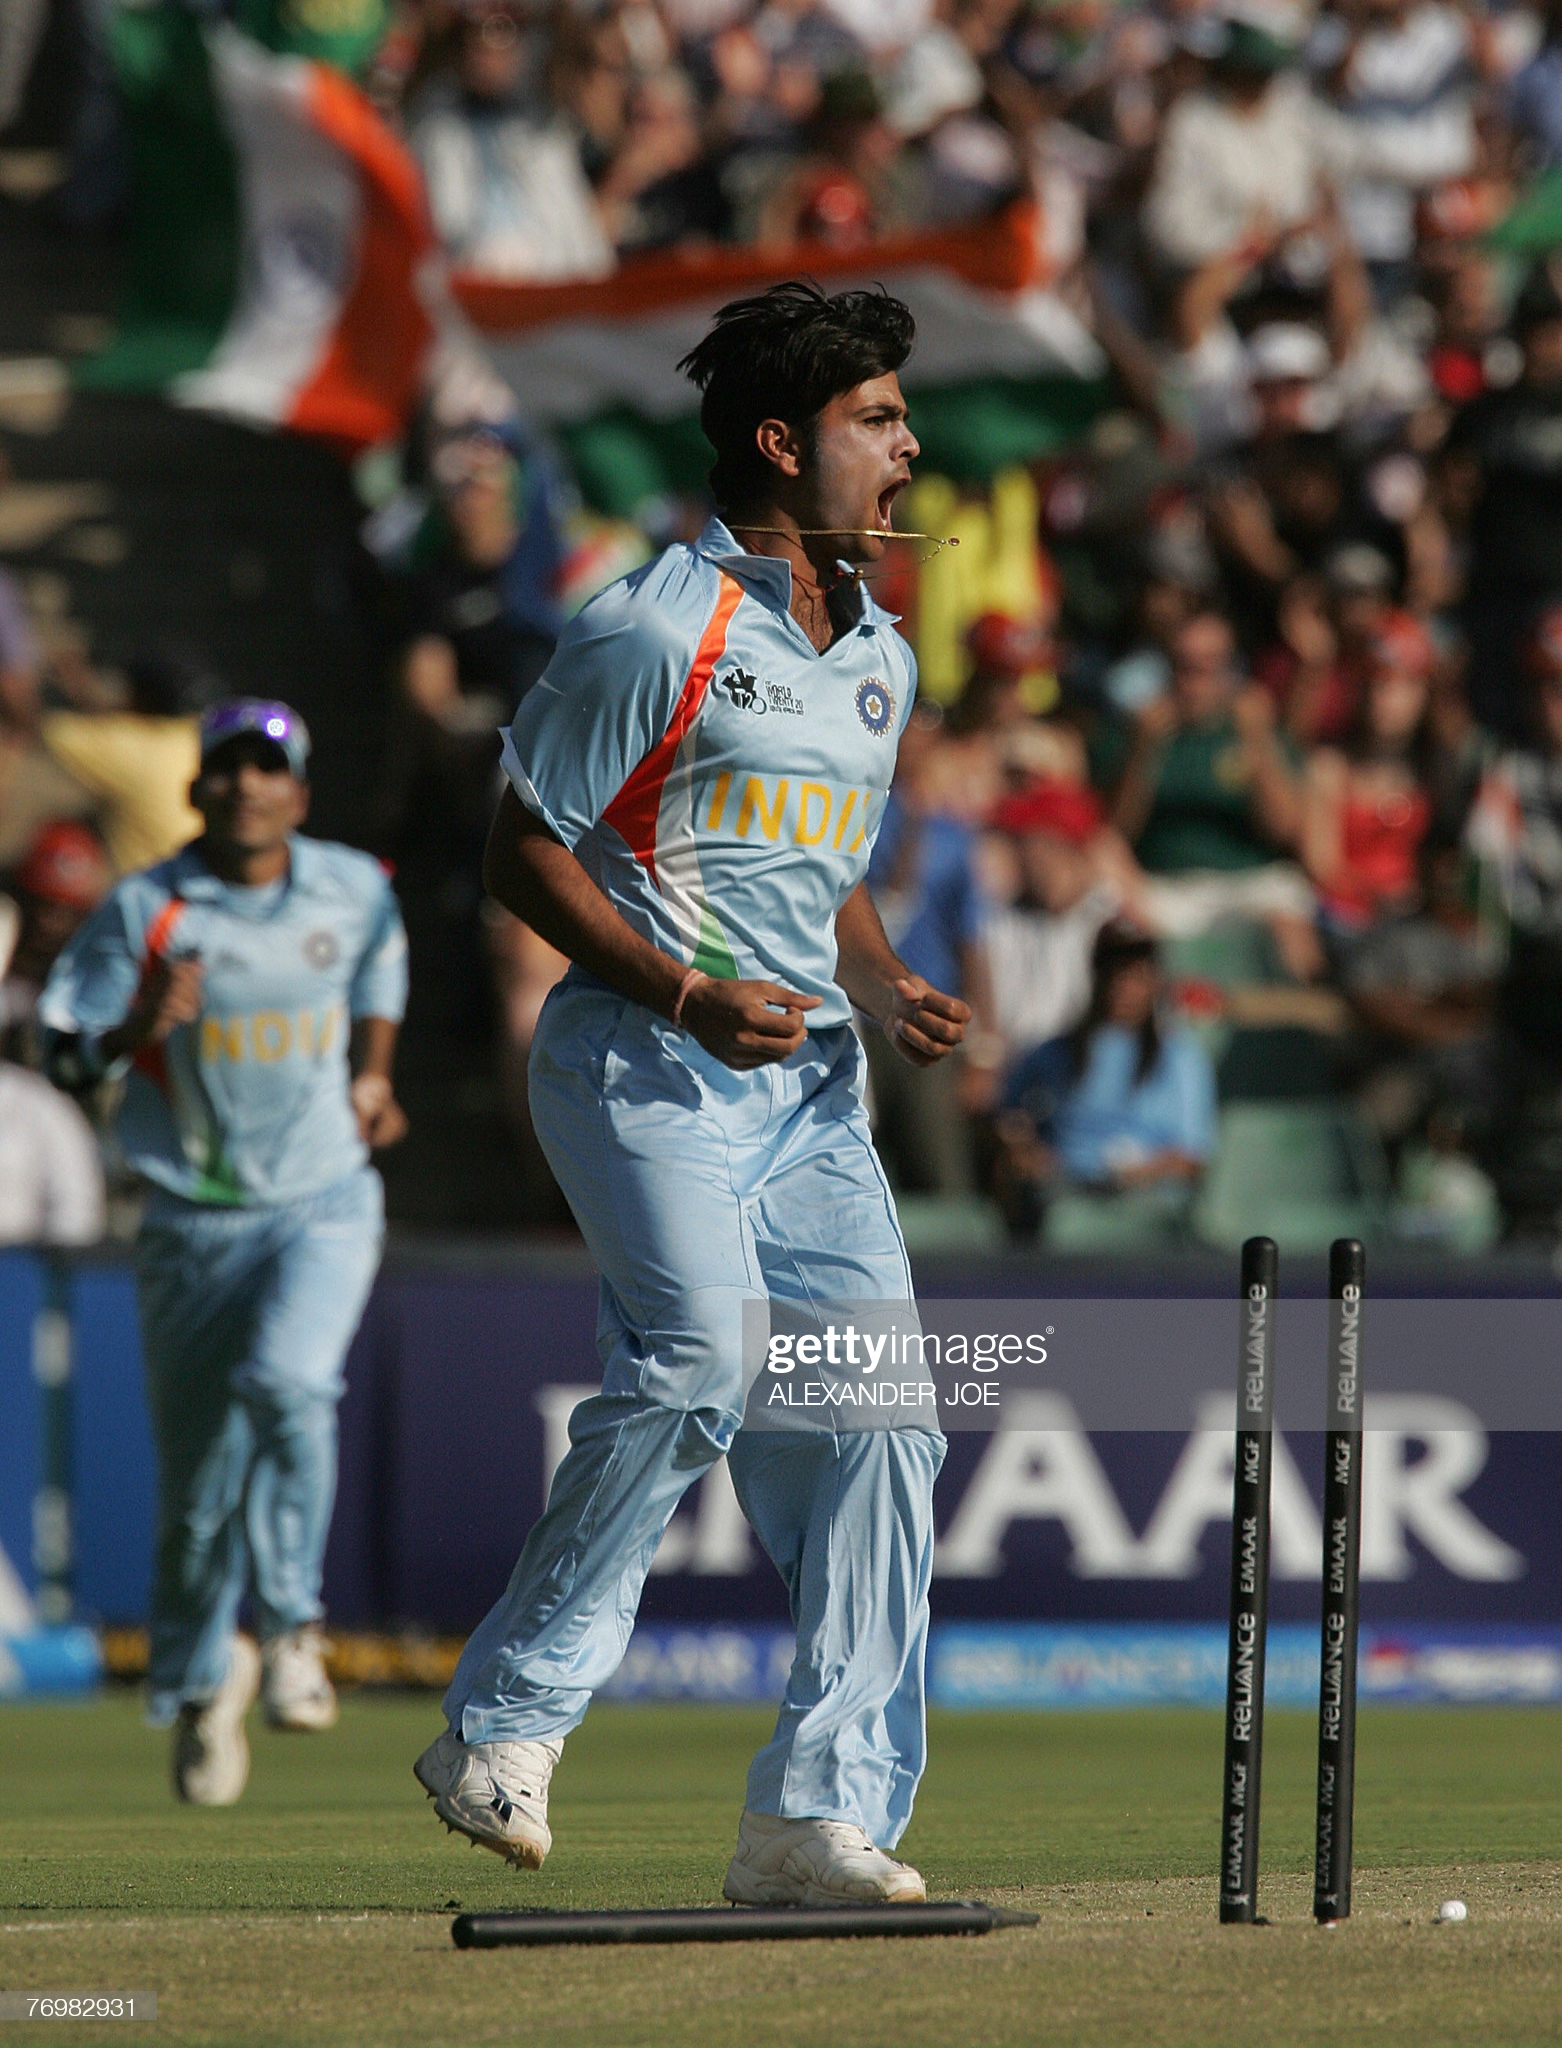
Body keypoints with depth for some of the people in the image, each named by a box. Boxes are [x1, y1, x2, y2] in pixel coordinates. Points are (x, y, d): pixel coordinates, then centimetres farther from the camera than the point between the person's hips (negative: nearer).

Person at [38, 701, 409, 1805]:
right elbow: (64, 1053, -8)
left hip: (325, 1205, 0)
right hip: (194, 1219, 0)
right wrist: (141, 1025, -26)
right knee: (200, 1478, 5)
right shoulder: (144, 911, -6)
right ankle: (202, 1685, 27)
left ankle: (293, 1621, -10)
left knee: (286, 1380, -29)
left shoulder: (355, 889, 1)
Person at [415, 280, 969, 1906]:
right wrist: (686, 994, -17)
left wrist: (888, 992, 8)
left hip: (809, 1087, 8)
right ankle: (505, 1721, -13)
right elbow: (522, 851, -6)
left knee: (880, 1407, -4)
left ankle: (820, 1815, -2)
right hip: (646, 1067, -8)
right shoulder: (655, 630, -8)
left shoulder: (879, 659, 17)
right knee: (702, 1353, -26)